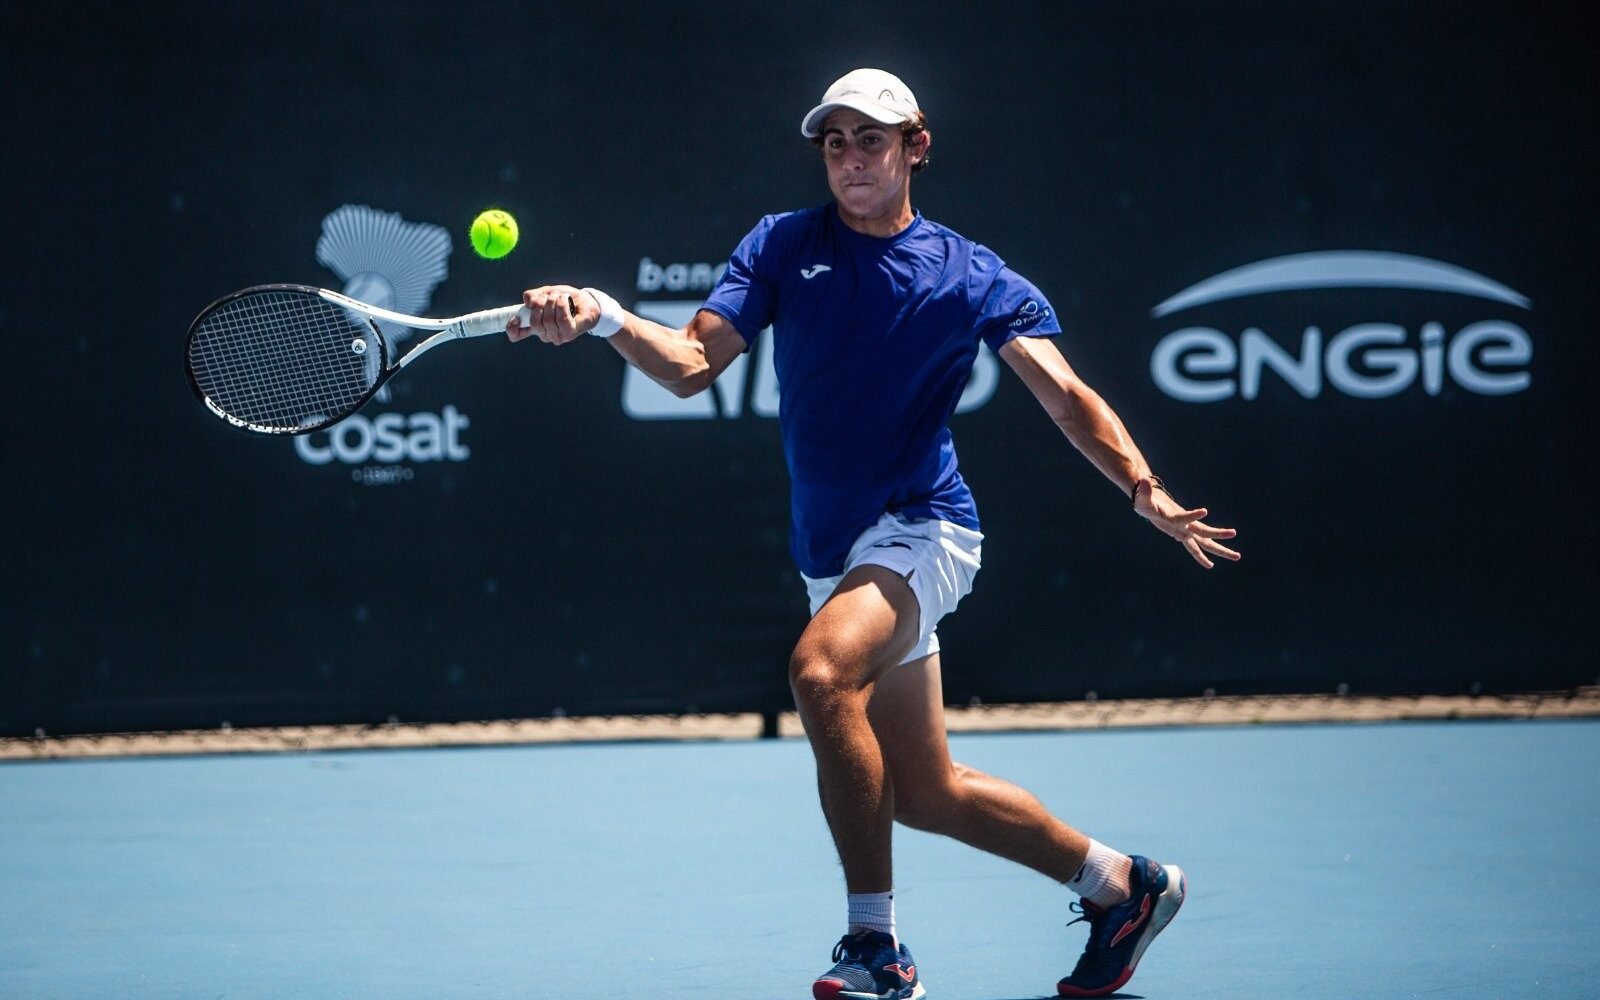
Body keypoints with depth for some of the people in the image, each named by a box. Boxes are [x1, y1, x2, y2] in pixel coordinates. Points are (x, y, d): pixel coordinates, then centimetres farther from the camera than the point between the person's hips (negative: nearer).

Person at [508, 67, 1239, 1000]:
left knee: (822, 670, -33)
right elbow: (694, 363, -4)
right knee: (927, 793, 11)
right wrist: (603, 317, -23)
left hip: (922, 529, -5)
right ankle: (1119, 883, 32)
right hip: (836, 549, 5)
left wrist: (1146, 490, -24)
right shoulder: (782, 245, 5)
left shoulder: (970, 276, -2)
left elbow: (1068, 397, -8)